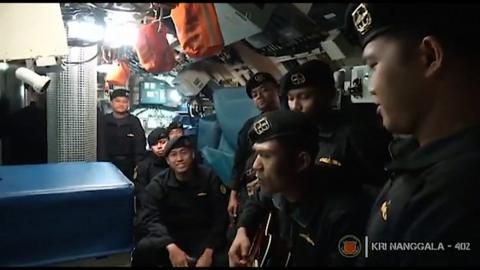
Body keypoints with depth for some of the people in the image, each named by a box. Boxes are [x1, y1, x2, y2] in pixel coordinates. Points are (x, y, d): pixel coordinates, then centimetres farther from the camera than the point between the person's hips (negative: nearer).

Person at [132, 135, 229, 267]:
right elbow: (151, 218, -16)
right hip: (170, 235, 1)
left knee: (221, 261, -26)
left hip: (202, 236, 0)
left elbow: (220, 217, -7)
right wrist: (171, 247, -34)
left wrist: (208, 252, -20)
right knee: (143, 249, -27)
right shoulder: (158, 184, -6)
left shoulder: (209, 178, -6)